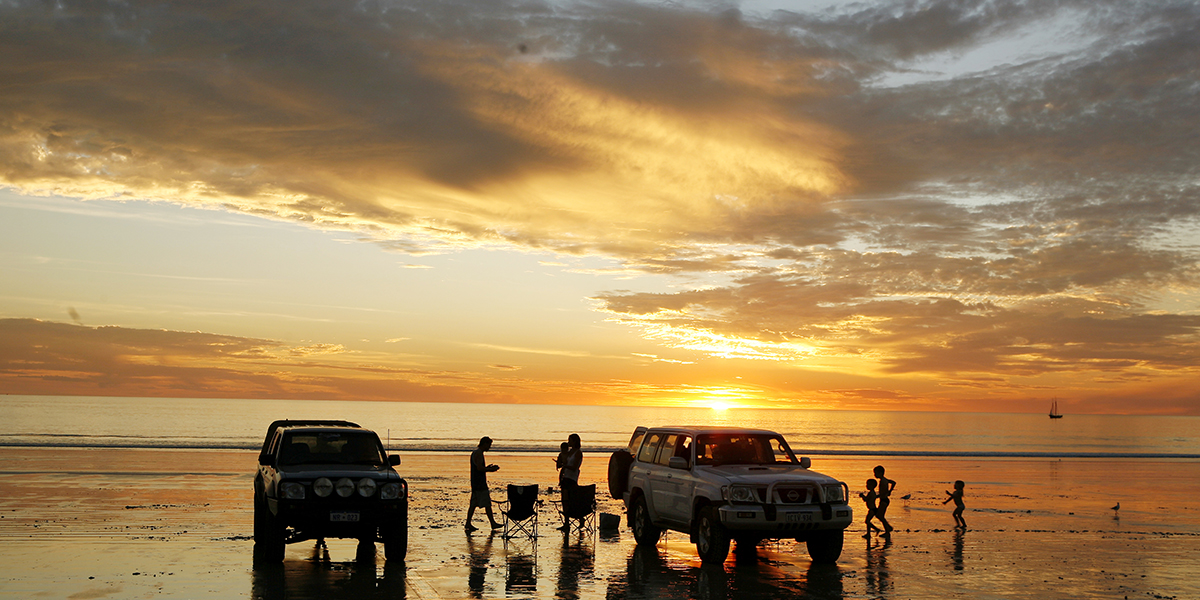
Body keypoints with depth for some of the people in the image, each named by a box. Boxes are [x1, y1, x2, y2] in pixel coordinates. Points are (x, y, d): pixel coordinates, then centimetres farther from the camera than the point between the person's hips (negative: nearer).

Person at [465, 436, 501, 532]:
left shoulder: (475, 452, 19)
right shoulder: (478, 453, -14)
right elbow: (479, 468, -22)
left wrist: (488, 468, 14)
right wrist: (491, 469, -11)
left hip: (475, 483, 10)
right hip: (480, 484, -10)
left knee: (473, 504, 9)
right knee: (487, 504, -5)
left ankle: (468, 524, 8)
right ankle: (493, 523, -1)